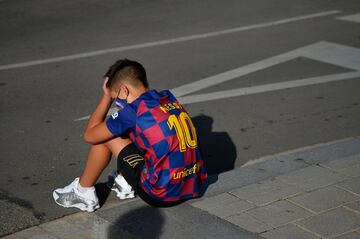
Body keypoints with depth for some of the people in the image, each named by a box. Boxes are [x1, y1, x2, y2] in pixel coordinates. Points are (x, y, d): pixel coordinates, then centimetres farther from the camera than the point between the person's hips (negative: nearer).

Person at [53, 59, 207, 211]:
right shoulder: (169, 98, 7)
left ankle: (83, 192, 19)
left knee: (106, 136, 4)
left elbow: (89, 135, 0)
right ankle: (125, 183, 31)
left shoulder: (132, 111, -12)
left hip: (163, 195, -7)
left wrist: (107, 96, 8)